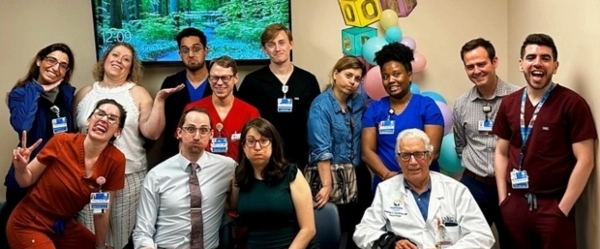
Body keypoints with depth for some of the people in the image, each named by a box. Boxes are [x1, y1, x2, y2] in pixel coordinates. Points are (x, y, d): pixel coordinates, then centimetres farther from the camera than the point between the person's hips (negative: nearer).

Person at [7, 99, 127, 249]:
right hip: (29, 225, -3)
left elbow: (103, 210, -3)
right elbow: (27, 181, -8)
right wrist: (21, 168, -28)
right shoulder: (62, 142, -20)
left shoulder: (115, 160, -15)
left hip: (65, 226, 4)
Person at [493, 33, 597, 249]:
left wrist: (563, 208, -11)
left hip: (553, 205, -4)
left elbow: (585, 161, -10)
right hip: (515, 203, 4)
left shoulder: (572, 104, -8)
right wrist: (503, 199, 4)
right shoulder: (508, 103, 6)